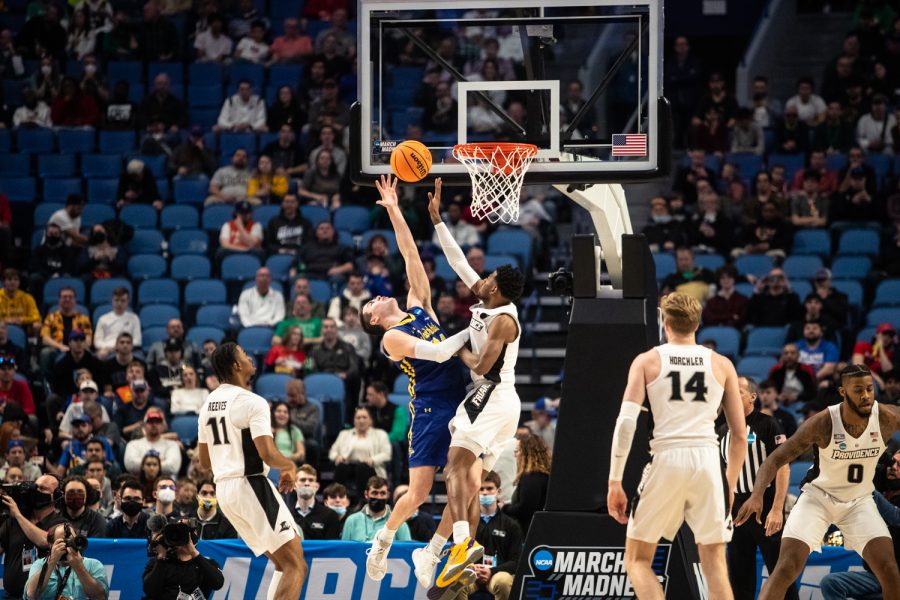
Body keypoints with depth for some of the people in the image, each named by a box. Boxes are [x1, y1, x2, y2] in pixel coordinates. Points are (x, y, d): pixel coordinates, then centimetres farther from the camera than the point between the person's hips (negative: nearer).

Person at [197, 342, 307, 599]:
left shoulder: (208, 405, 13)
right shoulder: (252, 402, -13)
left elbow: (205, 461, 19)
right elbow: (268, 454, -21)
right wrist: (290, 466, -2)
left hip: (223, 489, 9)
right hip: (251, 486, -9)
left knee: (282, 564, 17)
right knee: (296, 566, -8)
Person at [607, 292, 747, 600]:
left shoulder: (647, 361, 7)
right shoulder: (721, 365, 12)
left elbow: (626, 422, -5)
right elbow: (740, 435, 11)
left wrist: (615, 482, -3)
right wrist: (730, 485, 22)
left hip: (667, 459, -2)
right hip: (707, 459, 2)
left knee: (638, 559, 11)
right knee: (715, 564, 8)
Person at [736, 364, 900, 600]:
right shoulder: (823, 423, -25)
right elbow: (777, 459, -22)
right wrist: (757, 494, -37)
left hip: (859, 500, 2)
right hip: (818, 496, -2)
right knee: (787, 567, -16)